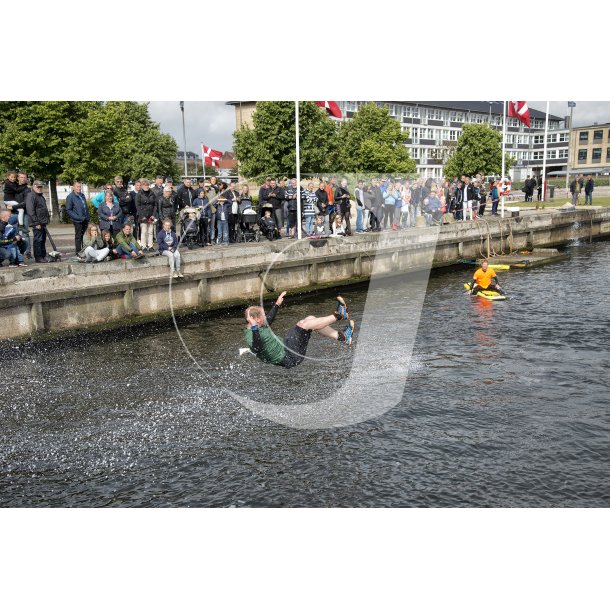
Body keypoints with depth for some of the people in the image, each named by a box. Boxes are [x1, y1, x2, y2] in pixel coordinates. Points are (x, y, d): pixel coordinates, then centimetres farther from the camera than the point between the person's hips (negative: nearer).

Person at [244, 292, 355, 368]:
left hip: (285, 347, 11)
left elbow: (268, 320, 30)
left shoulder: (260, 327, 8)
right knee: (304, 324, -20)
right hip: (289, 358, -11)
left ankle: (341, 336, 7)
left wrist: (277, 305, 35)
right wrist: (254, 327, -52)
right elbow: (257, 348, -45)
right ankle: (338, 315, -5)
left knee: (311, 319, 6)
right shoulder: (250, 337, -22)